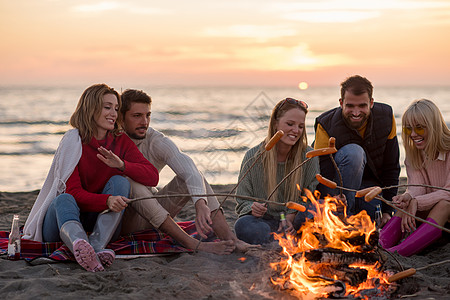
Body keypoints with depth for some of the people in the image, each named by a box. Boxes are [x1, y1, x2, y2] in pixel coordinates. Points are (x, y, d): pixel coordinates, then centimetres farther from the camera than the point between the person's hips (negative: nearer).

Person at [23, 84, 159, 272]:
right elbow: (74, 192, -19)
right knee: (64, 200, -34)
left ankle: (97, 246, -41)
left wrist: (122, 165, -27)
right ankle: (81, 248, -68)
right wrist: (107, 200, -37)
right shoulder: (72, 142, -10)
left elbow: (153, 177, -9)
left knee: (120, 182, -20)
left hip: (98, 220, 3)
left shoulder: (121, 141, 1)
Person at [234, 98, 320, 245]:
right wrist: (253, 208, -23)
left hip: (294, 220, 0)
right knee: (243, 226, -35)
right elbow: (243, 201, 2)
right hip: (264, 220, 0)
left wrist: (291, 216, -15)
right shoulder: (253, 157, -2)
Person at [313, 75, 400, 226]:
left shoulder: (386, 116, -13)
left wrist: (387, 210, -8)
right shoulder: (326, 126, -23)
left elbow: (391, 168, -5)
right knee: (353, 151, -33)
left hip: (371, 184, 4)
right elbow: (324, 179, -26)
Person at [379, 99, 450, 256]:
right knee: (408, 202, -25)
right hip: (428, 209, 5)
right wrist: (407, 197, -35)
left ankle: (397, 252, -53)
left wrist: (417, 202, -32)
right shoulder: (413, 153, 1)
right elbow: (417, 186, -11)